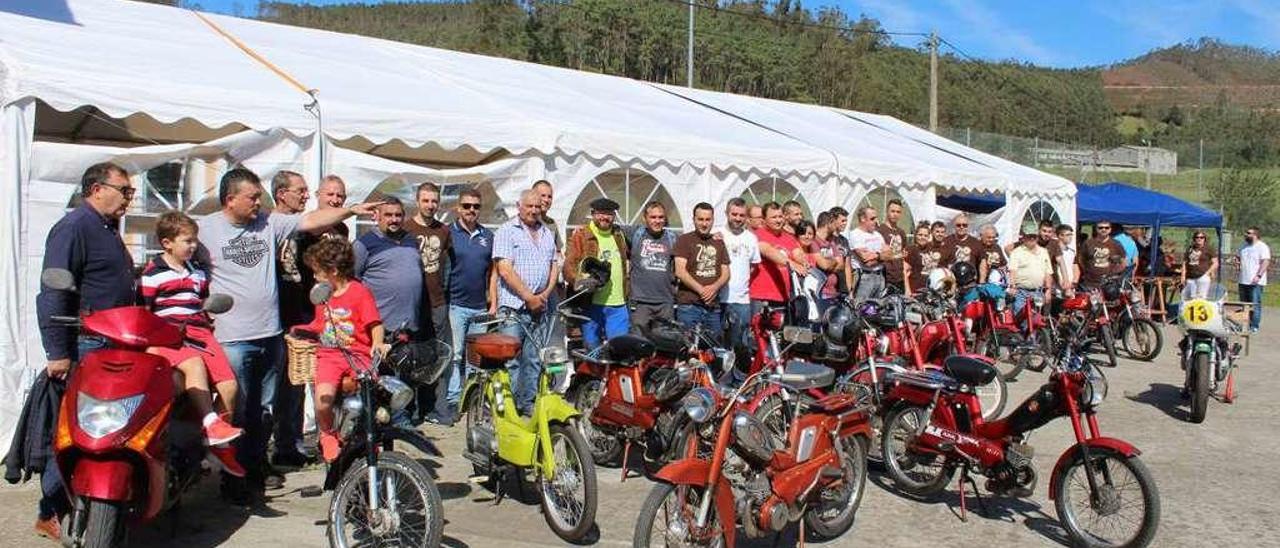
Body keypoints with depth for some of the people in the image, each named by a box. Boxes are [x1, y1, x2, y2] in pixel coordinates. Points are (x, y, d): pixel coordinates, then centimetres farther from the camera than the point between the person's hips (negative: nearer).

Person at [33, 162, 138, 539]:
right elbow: (53, 293, -19)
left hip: (112, 346, 9)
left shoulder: (108, 230, 19)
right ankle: (51, 514, 3)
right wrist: (58, 352, -22)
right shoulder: (74, 226, -12)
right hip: (83, 349, -9)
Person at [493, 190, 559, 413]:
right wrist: (529, 297, -12)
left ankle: (529, 403, 18)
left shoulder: (547, 233, 17)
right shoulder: (506, 232, -3)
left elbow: (553, 266, 17)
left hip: (540, 307, 6)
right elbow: (505, 270, -11)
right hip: (513, 306, -6)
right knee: (510, 360, -6)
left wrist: (544, 295, 1)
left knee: (534, 360, 10)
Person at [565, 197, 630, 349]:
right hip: (591, 303, -4)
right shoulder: (580, 235, 1)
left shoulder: (619, 235, 18)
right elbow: (569, 265, -7)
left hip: (618, 304, 4)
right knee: (592, 348, 3)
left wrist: (627, 291, 21)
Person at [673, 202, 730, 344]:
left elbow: (725, 273, 13)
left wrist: (714, 287, -8)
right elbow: (680, 272, -8)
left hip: (713, 307, 5)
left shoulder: (718, 242, 18)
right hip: (689, 305, -5)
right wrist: (702, 290, -15)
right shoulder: (684, 240, 2)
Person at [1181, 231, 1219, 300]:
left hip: (1203, 277, -5)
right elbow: (1184, 263, 17)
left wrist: (1208, 273, -8)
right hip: (1190, 278, 5)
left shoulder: (1208, 249, 4)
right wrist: (1183, 276, 8)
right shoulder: (1189, 249, 17)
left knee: (1201, 297, -12)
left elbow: (1215, 263, 2)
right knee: (1192, 298, 2)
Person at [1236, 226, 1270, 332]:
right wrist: (1237, 260, 4)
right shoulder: (1245, 246, 15)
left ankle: (1254, 326, 0)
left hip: (1255, 282, -7)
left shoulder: (1262, 247, -8)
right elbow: (1238, 257, 28)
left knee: (1255, 305, -4)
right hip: (1243, 281, 7)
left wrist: (1259, 275, -25)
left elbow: (1266, 262, -15)